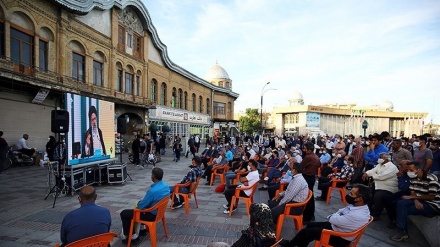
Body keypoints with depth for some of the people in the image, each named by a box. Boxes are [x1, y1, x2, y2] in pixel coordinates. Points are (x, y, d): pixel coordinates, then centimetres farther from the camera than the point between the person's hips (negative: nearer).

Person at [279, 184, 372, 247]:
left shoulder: (357, 216, -37)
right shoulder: (360, 205, -8)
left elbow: (333, 219, -26)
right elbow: (341, 211, 7)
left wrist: (335, 215, -5)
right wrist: (336, 216, -12)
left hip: (340, 237, -9)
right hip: (338, 226, 9)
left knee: (305, 231, 0)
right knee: (311, 225, 16)